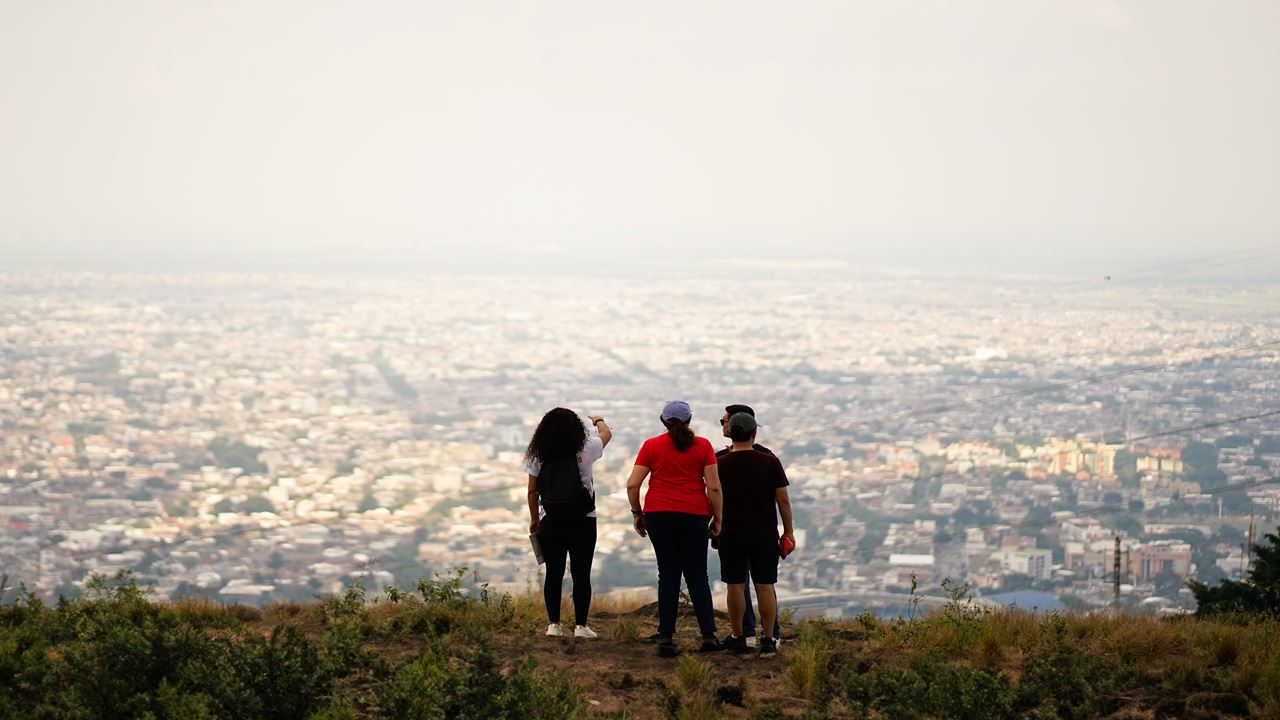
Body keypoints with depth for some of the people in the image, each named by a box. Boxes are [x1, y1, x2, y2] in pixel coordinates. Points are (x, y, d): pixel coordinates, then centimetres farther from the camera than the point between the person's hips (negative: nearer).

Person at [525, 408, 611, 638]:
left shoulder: (538, 456, -3)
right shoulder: (584, 450, -7)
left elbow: (532, 491, 1)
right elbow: (606, 433, 13)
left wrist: (534, 519, 14)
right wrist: (597, 420, 35)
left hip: (551, 522, 2)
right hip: (582, 522, -2)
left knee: (553, 574, 8)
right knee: (581, 574, 2)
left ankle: (553, 624, 9)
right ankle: (580, 625, 1)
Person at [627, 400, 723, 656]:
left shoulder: (651, 446, 3)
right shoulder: (702, 446, 1)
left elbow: (632, 484, -2)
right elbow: (714, 487, -4)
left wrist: (637, 513, 10)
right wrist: (717, 519, 4)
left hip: (658, 515, 1)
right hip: (694, 515, -1)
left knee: (668, 575, 6)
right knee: (697, 576, 8)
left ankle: (666, 637, 3)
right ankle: (708, 635, 2)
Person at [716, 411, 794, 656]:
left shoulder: (721, 465, -5)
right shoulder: (770, 463, -5)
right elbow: (783, 500, -2)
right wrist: (788, 531, 7)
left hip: (731, 535, 0)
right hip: (765, 535, 0)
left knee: (735, 586, 6)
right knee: (765, 586, 4)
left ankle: (738, 638, 9)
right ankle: (768, 640, 4)